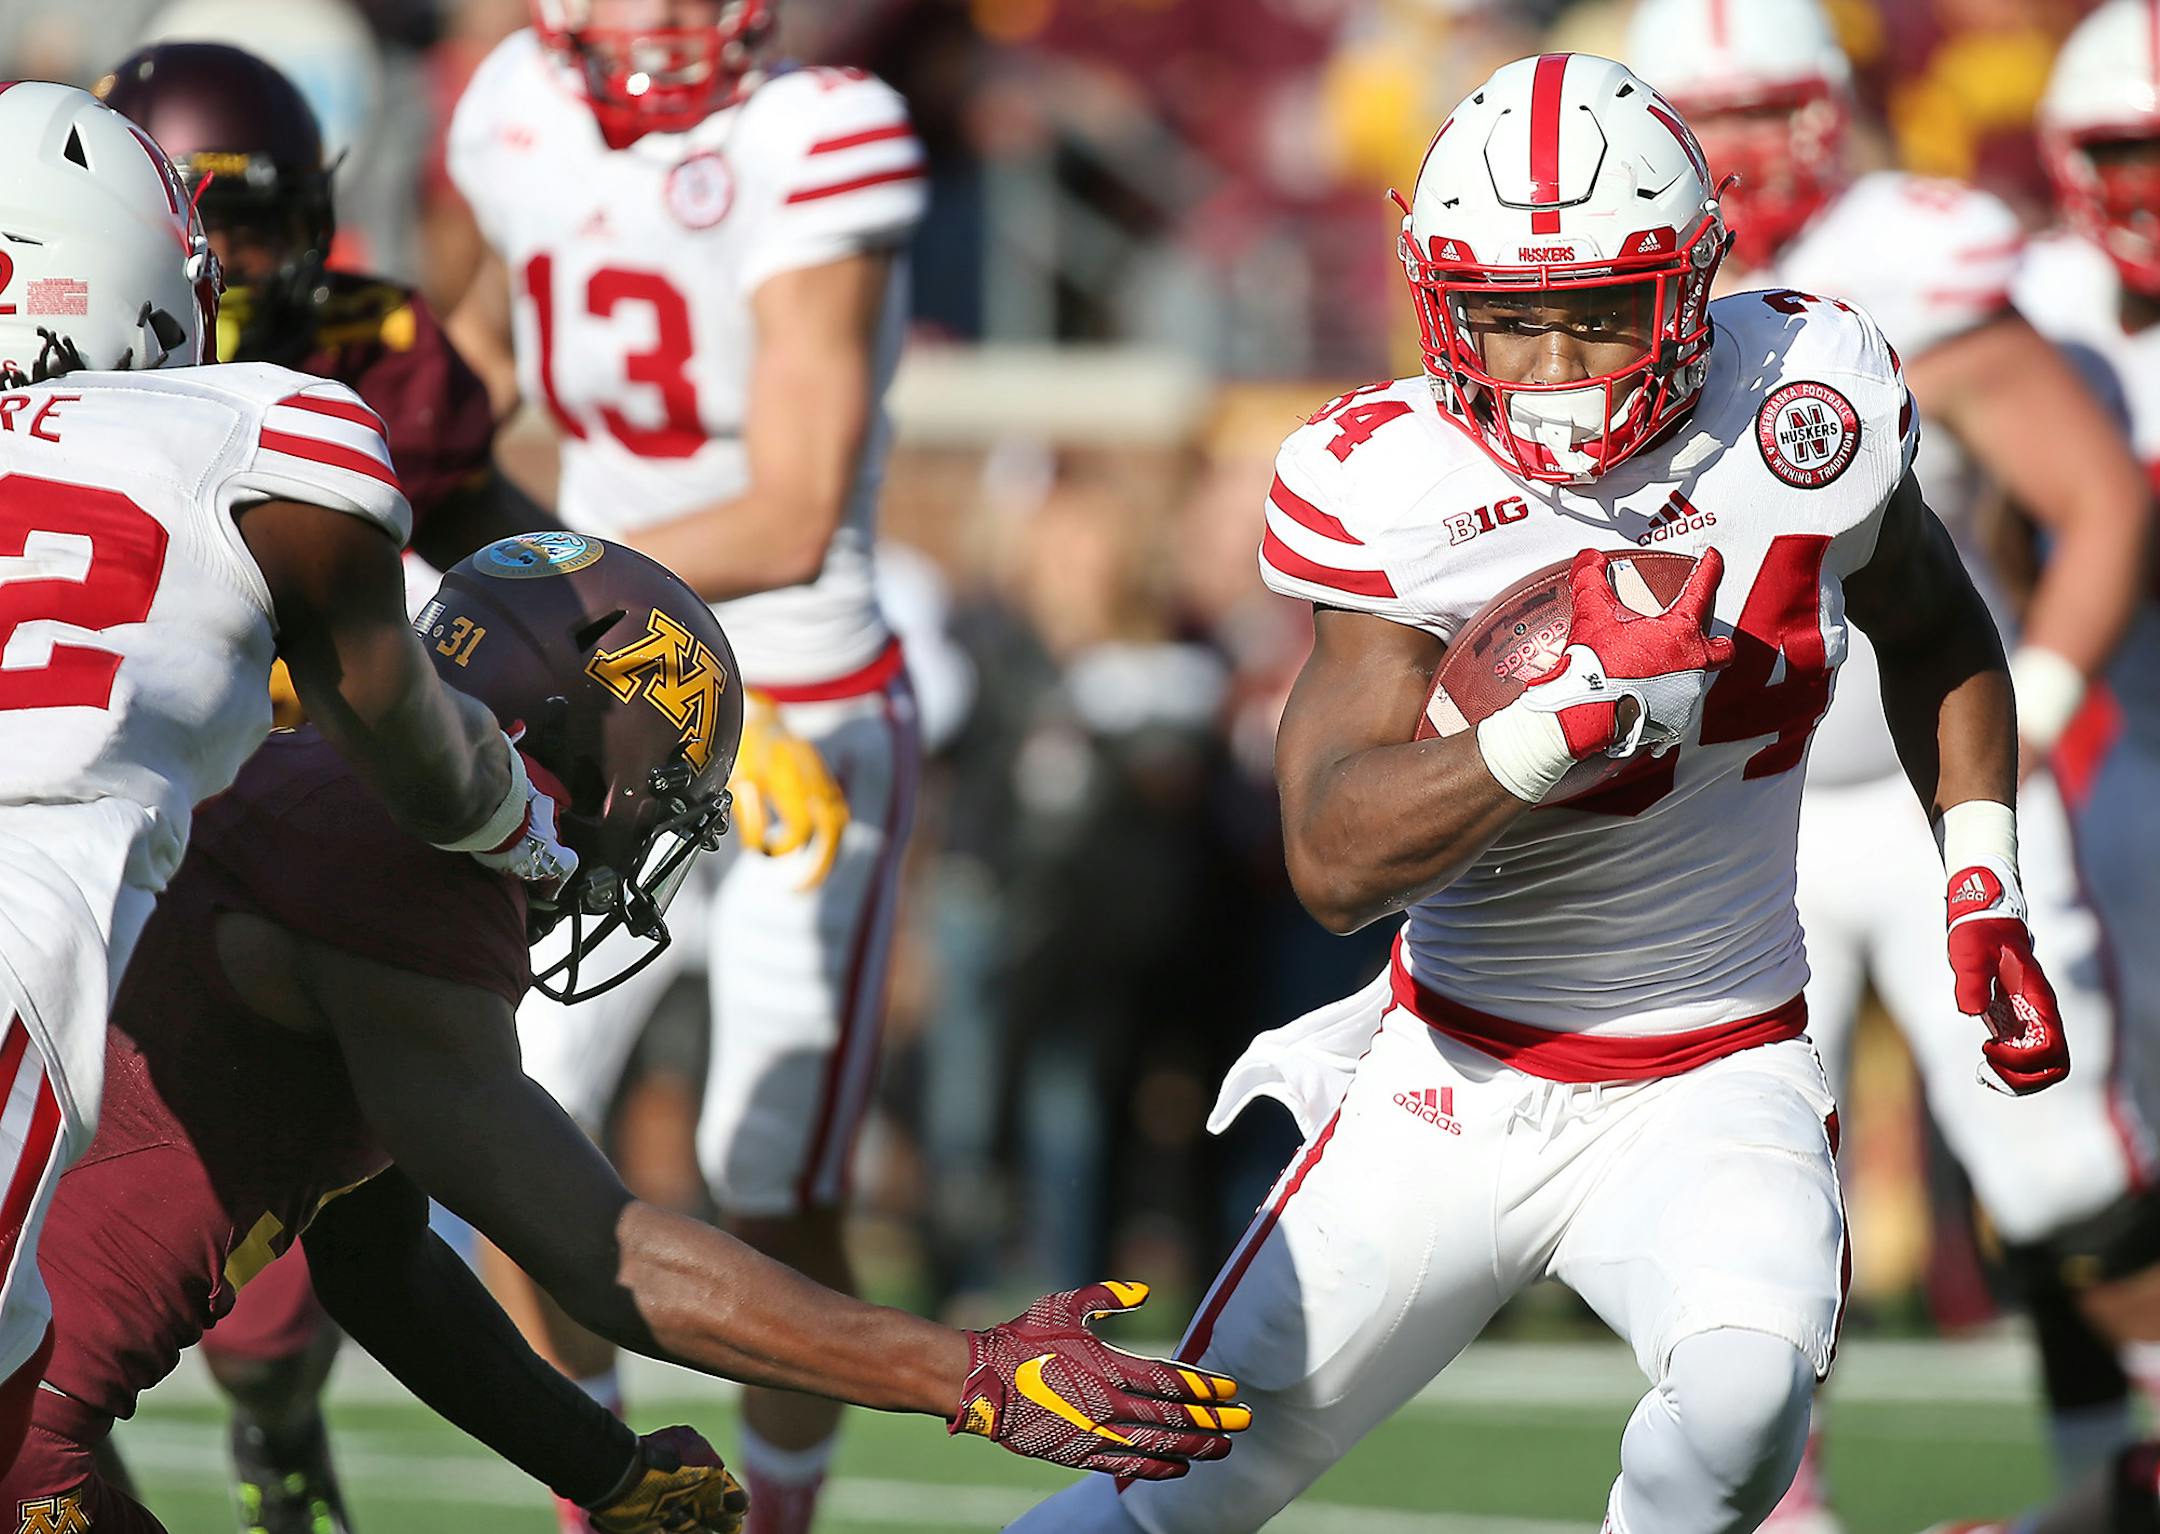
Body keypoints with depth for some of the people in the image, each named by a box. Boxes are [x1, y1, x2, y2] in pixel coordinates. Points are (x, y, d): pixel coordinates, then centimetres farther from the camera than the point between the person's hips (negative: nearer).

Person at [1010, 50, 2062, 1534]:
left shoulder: (1808, 398, -9)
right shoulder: (1398, 490, -16)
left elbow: (1930, 624, 14)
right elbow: (1334, 862, -26)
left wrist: (1984, 886, 6)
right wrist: (1573, 710, -36)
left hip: (1714, 1084, 1)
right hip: (1458, 1079, -1)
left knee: (1747, 1383, -31)